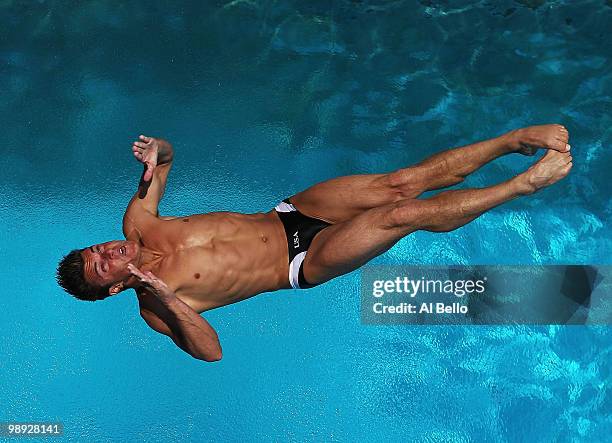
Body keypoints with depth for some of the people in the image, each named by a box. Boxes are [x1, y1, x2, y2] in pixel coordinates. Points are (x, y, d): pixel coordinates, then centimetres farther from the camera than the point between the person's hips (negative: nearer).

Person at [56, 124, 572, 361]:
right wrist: (168, 301, -39)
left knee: (402, 181, -11)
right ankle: (524, 183, -4)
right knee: (406, 213, -20)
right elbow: (210, 351, -25)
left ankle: (515, 139, 0)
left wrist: (160, 155, -12)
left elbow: (165, 158, 13)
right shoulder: (154, 305, -12)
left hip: (288, 213, 5)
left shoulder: (138, 226, 2)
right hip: (302, 264, -5)